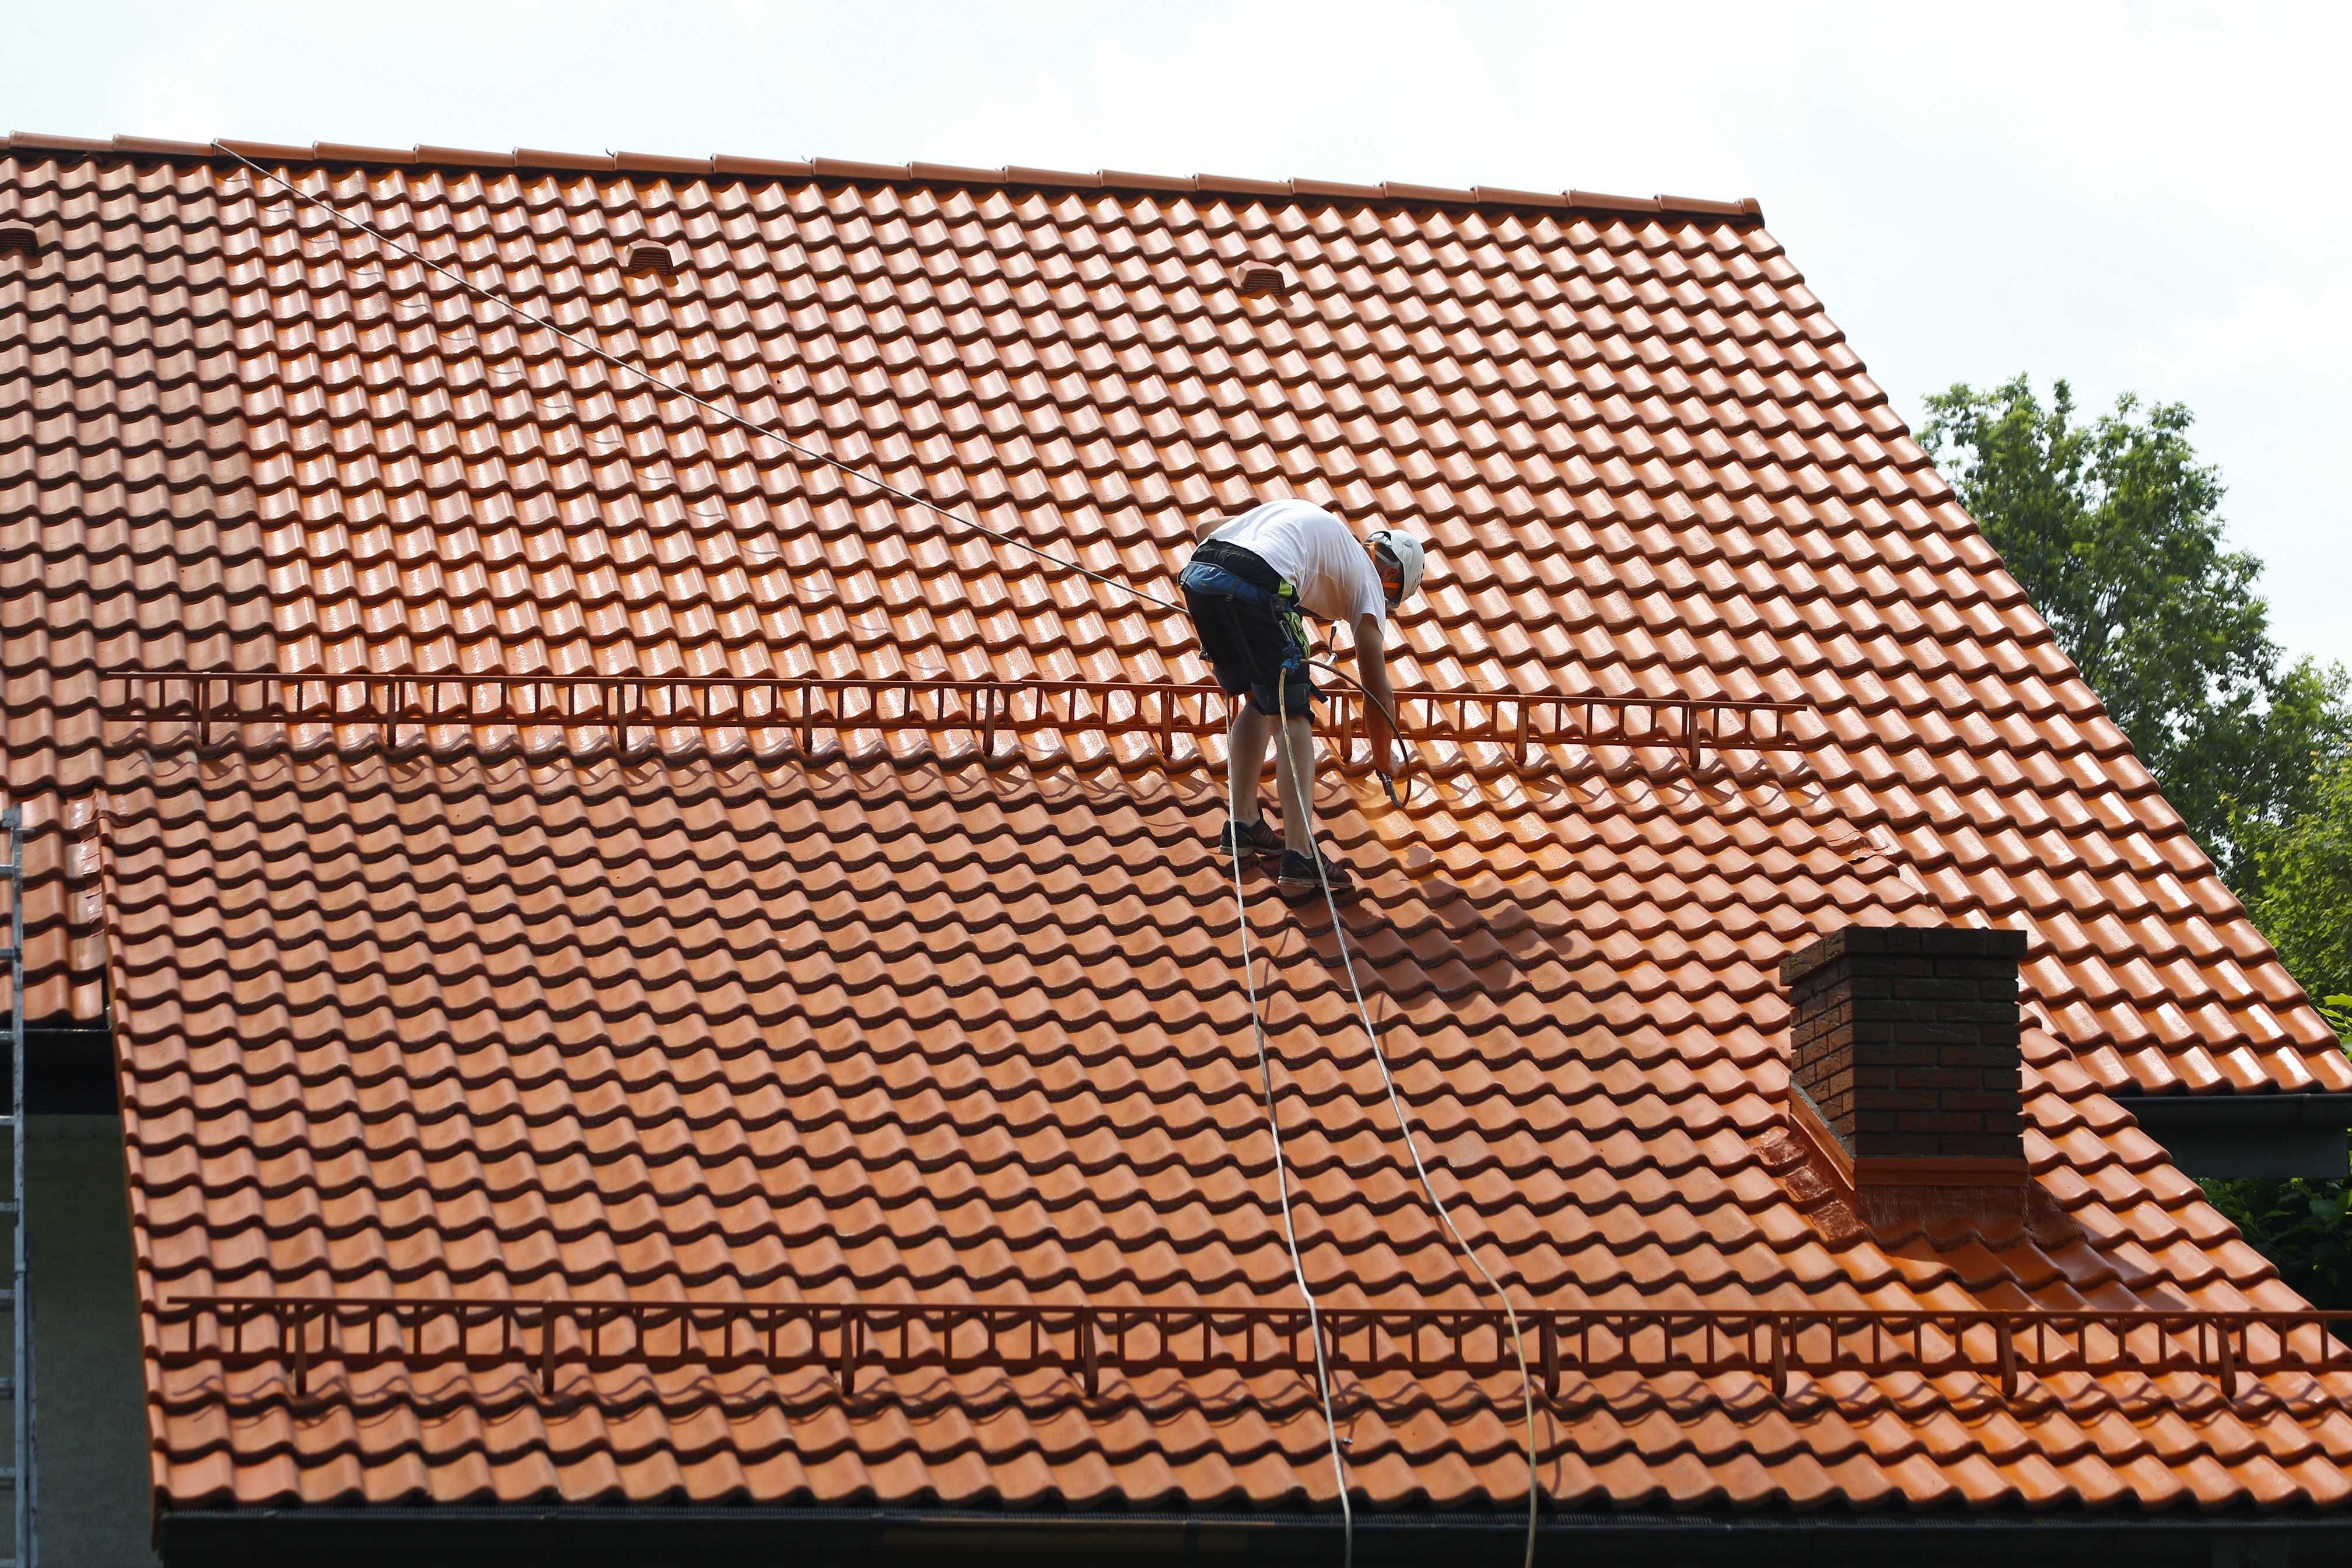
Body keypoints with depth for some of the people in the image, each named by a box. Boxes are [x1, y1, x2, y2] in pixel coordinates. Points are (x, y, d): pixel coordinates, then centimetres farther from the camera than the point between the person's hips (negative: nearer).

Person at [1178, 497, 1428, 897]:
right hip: (1253, 589, -7)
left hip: (1197, 572, 7)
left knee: (1260, 700, 24)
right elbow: (1379, 692, 18)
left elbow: (1206, 529, 36)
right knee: (1294, 715, 2)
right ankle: (1300, 857, -7)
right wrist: (1383, 759, 32)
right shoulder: (1368, 580, 19)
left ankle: (1243, 826, 25)